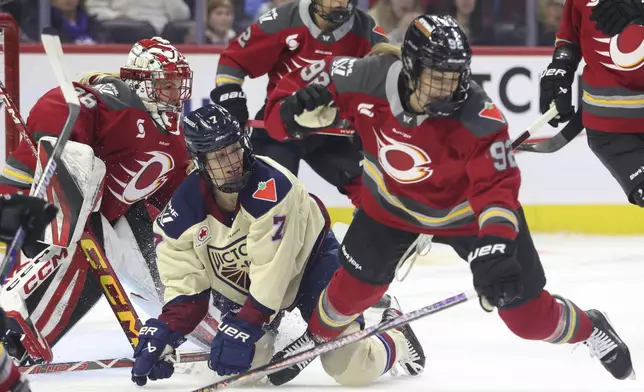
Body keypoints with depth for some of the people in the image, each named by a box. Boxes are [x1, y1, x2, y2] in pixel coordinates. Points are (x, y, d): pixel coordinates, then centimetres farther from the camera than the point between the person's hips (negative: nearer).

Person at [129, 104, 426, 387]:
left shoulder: (271, 185, -34)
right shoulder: (185, 209, -19)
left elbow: (272, 272, -33)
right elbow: (185, 282, -12)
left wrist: (244, 327, -37)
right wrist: (164, 332, -26)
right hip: (243, 288, 4)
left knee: (353, 369, -15)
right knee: (246, 359, -18)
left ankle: (396, 339, 19)